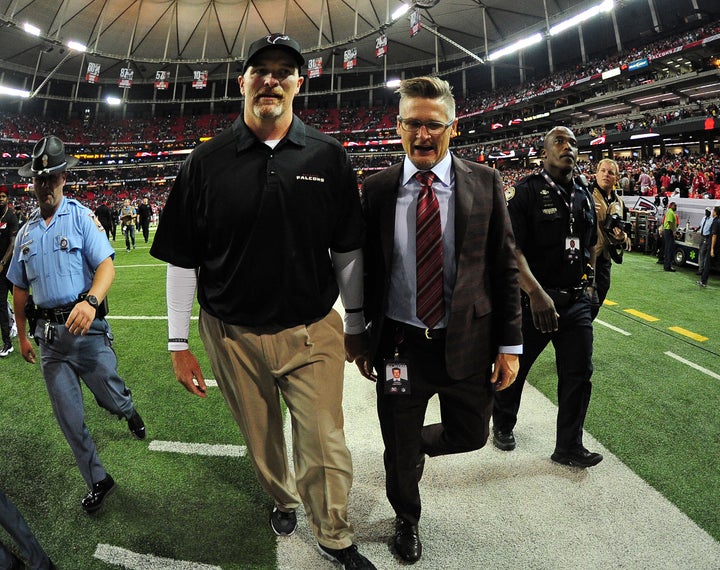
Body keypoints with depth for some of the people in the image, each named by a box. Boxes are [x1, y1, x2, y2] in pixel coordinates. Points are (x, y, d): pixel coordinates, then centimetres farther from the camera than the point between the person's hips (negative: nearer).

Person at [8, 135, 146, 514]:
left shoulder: (81, 217, -3)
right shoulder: (26, 232, 11)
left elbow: (106, 265, -17)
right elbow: (20, 287, 18)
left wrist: (91, 301, -35)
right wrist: (22, 335, 19)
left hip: (87, 327, -4)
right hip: (48, 337, 4)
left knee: (110, 395, 8)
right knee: (69, 418, 8)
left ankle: (128, 412, 47)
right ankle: (97, 482, 25)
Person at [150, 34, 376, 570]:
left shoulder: (328, 156, -2)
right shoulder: (206, 161, -3)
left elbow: (348, 250, 4)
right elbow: (181, 259, 1)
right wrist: (179, 343, 2)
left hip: (313, 332, 0)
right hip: (234, 336, 1)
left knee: (324, 449, 7)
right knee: (262, 443, 20)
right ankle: (283, 499, 51)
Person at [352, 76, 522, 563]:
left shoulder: (485, 183, -3)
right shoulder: (377, 189, -2)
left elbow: (504, 266, -1)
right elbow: (365, 268, 3)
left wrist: (510, 344, -3)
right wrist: (361, 339, 5)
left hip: (467, 345, 1)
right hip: (399, 345, 0)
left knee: (471, 434, 17)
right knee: (399, 449, 16)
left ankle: (419, 444, 52)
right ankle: (407, 521, 47)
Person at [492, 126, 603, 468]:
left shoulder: (584, 195, 10)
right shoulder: (526, 191, -10)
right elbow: (511, 248, -20)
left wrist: (588, 283, 16)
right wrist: (536, 293, -27)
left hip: (577, 302, 6)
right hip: (533, 300, -5)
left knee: (579, 373, 7)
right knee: (514, 367, 11)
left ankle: (569, 447, 22)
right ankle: (503, 424, 37)